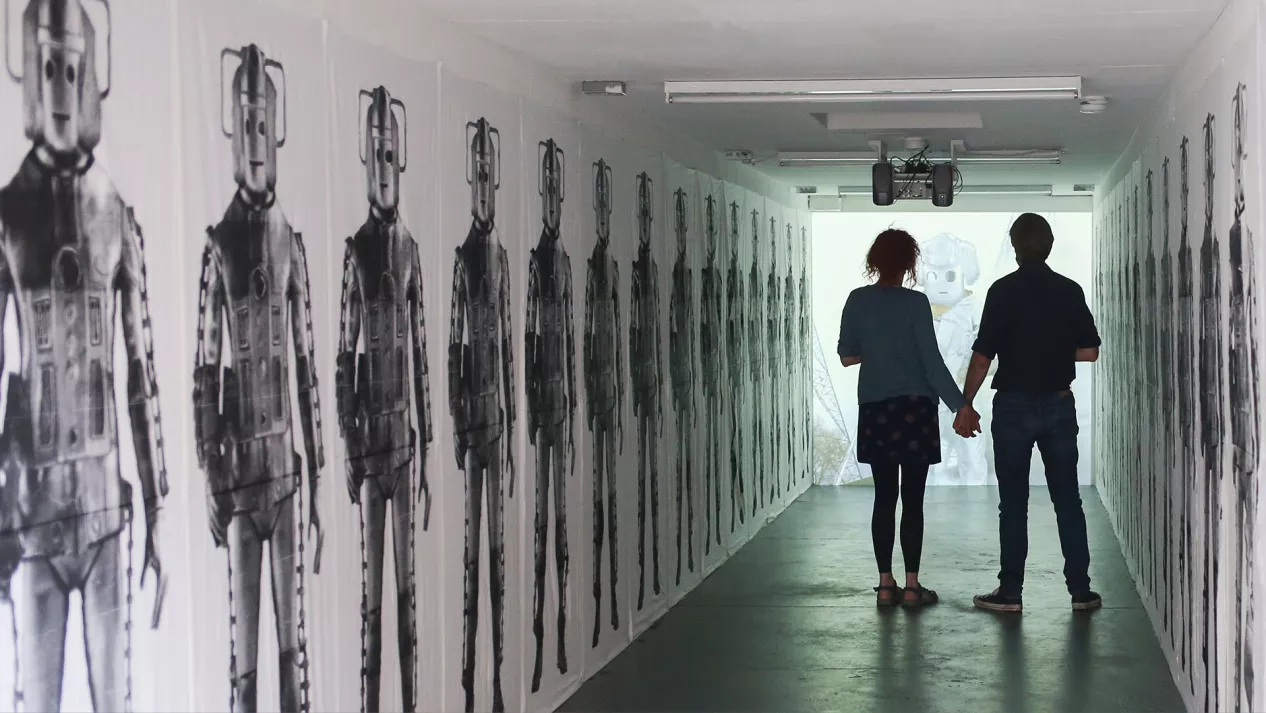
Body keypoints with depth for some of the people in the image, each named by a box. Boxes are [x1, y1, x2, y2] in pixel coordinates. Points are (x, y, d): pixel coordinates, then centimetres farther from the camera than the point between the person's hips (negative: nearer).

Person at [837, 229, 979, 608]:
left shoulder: (858, 301, 0)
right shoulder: (915, 303, -10)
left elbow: (847, 356, 5)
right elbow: (931, 361, -12)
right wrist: (960, 405, -7)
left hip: (875, 410, 3)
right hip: (915, 409, -3)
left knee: (884, 498, 8)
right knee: (912, 500, 2)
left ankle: (886, 584, 9)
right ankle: (911, 585, 3)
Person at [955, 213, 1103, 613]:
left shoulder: (1004, 291, -10)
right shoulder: (1070, 291, 1)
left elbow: (983, 355, -11)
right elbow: (1089, 351, 4)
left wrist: (966, 406, -3)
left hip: (1014, 406, -3)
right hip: (1059, 404, 3)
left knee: (1013, 503, 3)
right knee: (1067, 500, 8)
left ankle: (1010, 592, 6)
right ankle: (1080, 590, 9)